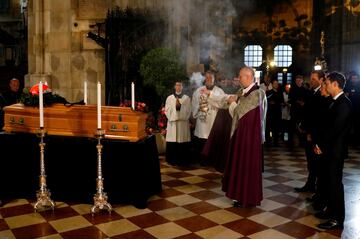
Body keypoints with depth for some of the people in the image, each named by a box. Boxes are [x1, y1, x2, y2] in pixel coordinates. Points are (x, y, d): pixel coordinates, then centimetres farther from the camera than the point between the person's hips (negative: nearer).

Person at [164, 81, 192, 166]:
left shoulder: (187, 98, 10)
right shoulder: (169, 98, 10)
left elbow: (188, 110, 3)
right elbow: (167, 110, 4)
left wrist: (180, 106, -10)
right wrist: (175, 106, -11)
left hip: (183, 122, 0)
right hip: (172, 122, 0)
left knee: (182, 141, -1)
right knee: (172, 142, -4)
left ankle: (181, 160, 7)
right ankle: (172, 160, 5)